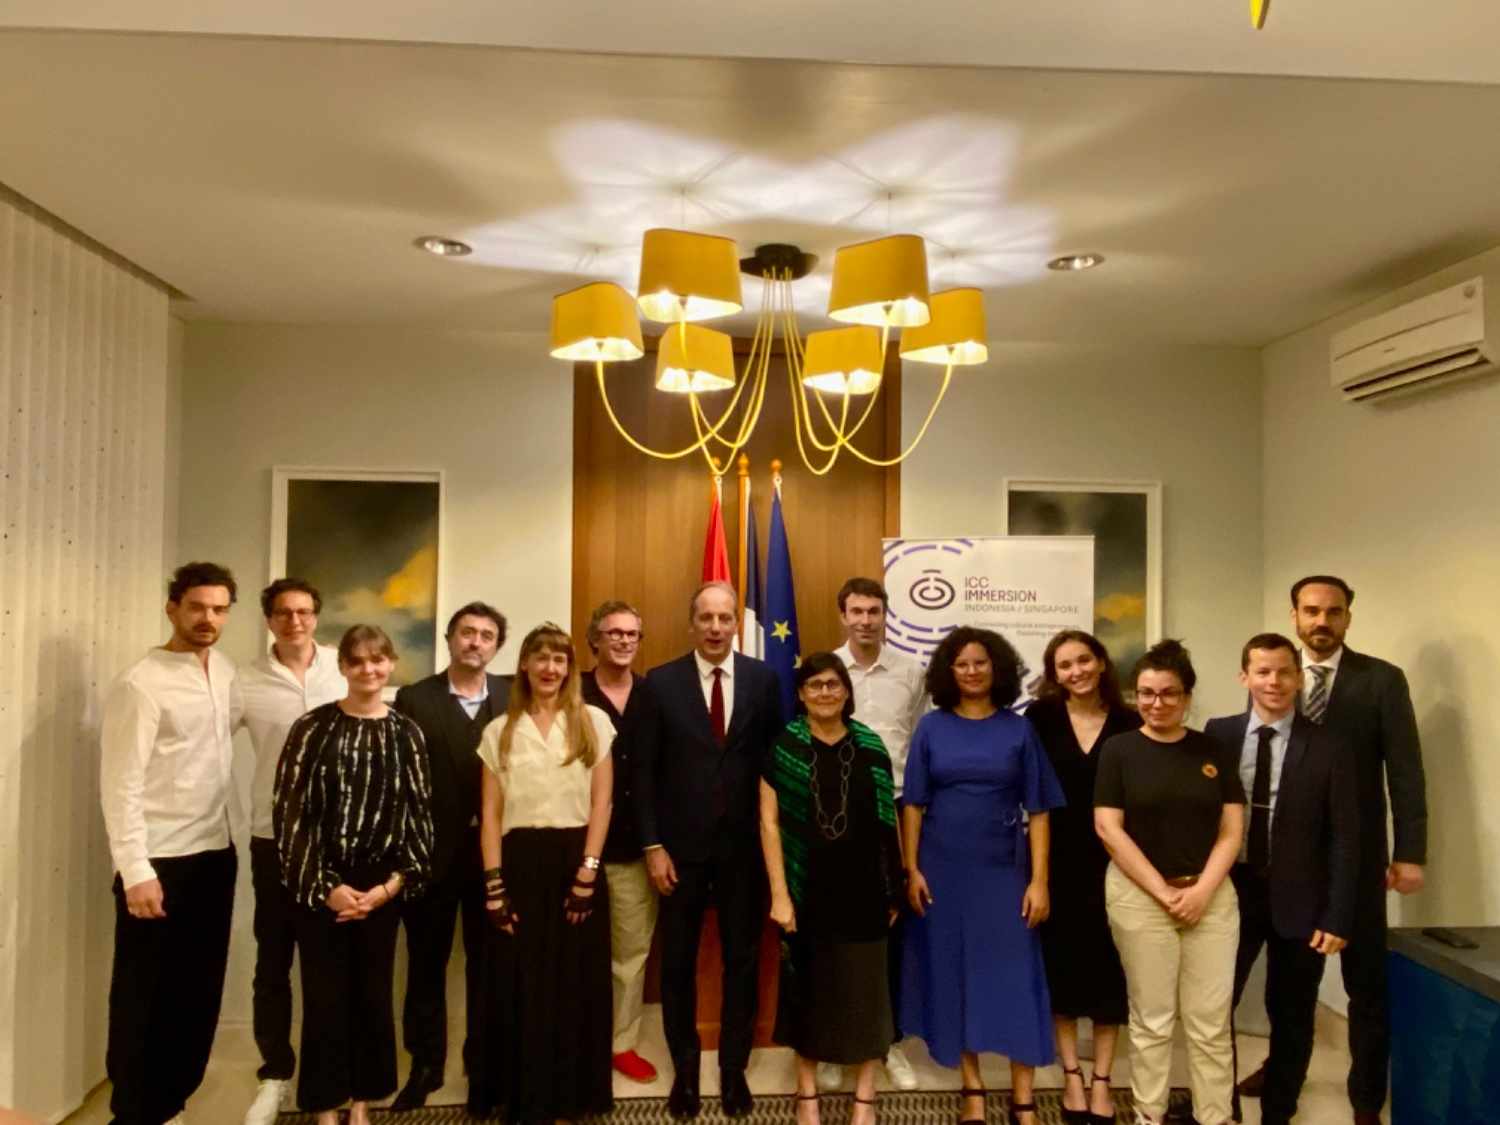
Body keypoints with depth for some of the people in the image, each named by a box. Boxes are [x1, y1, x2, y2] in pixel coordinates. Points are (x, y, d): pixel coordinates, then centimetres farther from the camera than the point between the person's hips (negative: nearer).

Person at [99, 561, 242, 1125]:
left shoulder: (225, 671, 6)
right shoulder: (140, 684, -15)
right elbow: (120, 785, -17)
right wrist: (135, 872, -19)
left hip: (215, 855, 7)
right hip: (160, 863, -7)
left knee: (199, 991, 16)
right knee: (145, 998, 5)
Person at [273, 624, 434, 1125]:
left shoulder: (406, 732, 1)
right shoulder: (312, 726, -5)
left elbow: (419, 813, 2)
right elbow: (290, 811, -6)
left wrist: (392, 884, -7)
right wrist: (326, 886, -10)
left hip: (382, 888, 2)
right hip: (321, 887, -2)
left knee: (374, 996, 10)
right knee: (325, 998, 5)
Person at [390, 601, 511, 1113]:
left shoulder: (514, 696, 1)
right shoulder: (414, 699, -2)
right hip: (432, 853, 0)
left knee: (487, 965, 12)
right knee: (426, 963, 14)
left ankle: (484, 1066, 28)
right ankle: (426, 1063, 31)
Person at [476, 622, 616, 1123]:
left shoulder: (593, 722, 3)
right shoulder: (499, 731, 7)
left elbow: (601, 803, 0)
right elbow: (490, 813, 4)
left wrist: (587, 874, -8)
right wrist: (494, 885, -4)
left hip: (576, 863, -1)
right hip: (519, 865, 1)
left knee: (575, 985, 5)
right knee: (520, 987, 5)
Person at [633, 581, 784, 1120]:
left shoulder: (764, 679, -1)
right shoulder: (660, 682, -4)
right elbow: (644, 770, -3)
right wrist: (653, 846, -7)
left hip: (745, 846, 1)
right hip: (681, 846, -1)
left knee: (742, 960, 12)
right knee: (679, 962, 11)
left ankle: (734, 1069, 30)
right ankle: (685, 1070, 30)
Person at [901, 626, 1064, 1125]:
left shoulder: (1018, 729, 0)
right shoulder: (931, 727, 1)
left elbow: (1038, 810, -1)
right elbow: (913, 804, 2)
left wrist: (1039, 880, -7)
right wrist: (912, 870, -4)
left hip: (1003, 870, -1)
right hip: (942, 871, 1)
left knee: (1014, 979, 1)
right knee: (953, 977, 7)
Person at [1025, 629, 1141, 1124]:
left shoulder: (1130, 723, -2)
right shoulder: (1040, 718, -4)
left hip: (1111, 865, 1)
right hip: (1056, 864, 0)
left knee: (1109, 967, 8)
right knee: (1060, 965, 8)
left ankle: (1101, 1079, 22)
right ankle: (1072, 1074, 24)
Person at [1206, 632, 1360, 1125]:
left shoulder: (1328, 749, -6)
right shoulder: (1218, 735, -2)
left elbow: (1344, 839, -5)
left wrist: (1337, 917, -9)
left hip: (1298, 900, -1)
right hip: (1231, 892, 2)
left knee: (1291, 1018, 13)